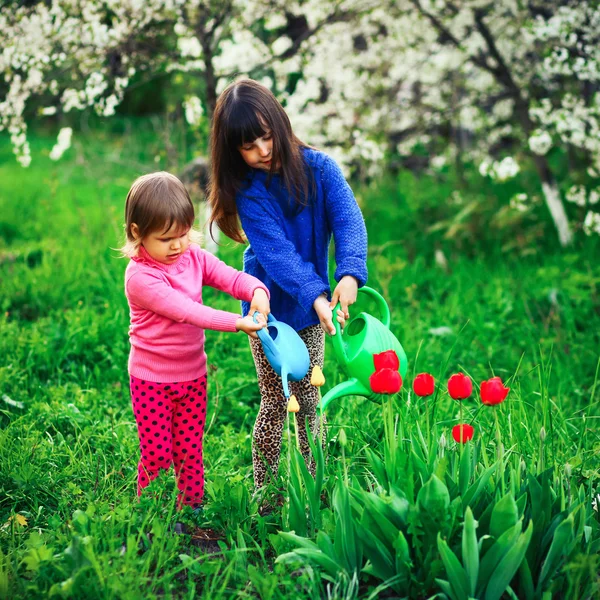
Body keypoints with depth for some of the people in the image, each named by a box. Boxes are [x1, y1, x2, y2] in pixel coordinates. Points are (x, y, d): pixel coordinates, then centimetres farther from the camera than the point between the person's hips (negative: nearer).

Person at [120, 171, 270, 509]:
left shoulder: (194, 257, -1)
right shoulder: (140, 277, -22)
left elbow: (232, 278, -8)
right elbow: (186, 311, -31)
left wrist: (257, 291, -32)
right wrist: (237, 323, -39)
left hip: (193, 376, 5)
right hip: (152, 381, -5)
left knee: (190, 453, 11)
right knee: (157, 455, 4)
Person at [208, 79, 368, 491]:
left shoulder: (319, 168, -8)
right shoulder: (248, 191, -14)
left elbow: (348, 220, -20)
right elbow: (276, 252, -24)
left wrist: (350, 274, -38)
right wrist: (316, 295, -38)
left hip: (312, 305, 2)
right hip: (270, 306, -2)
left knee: (309, 398, 13)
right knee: (275, 401, 3)